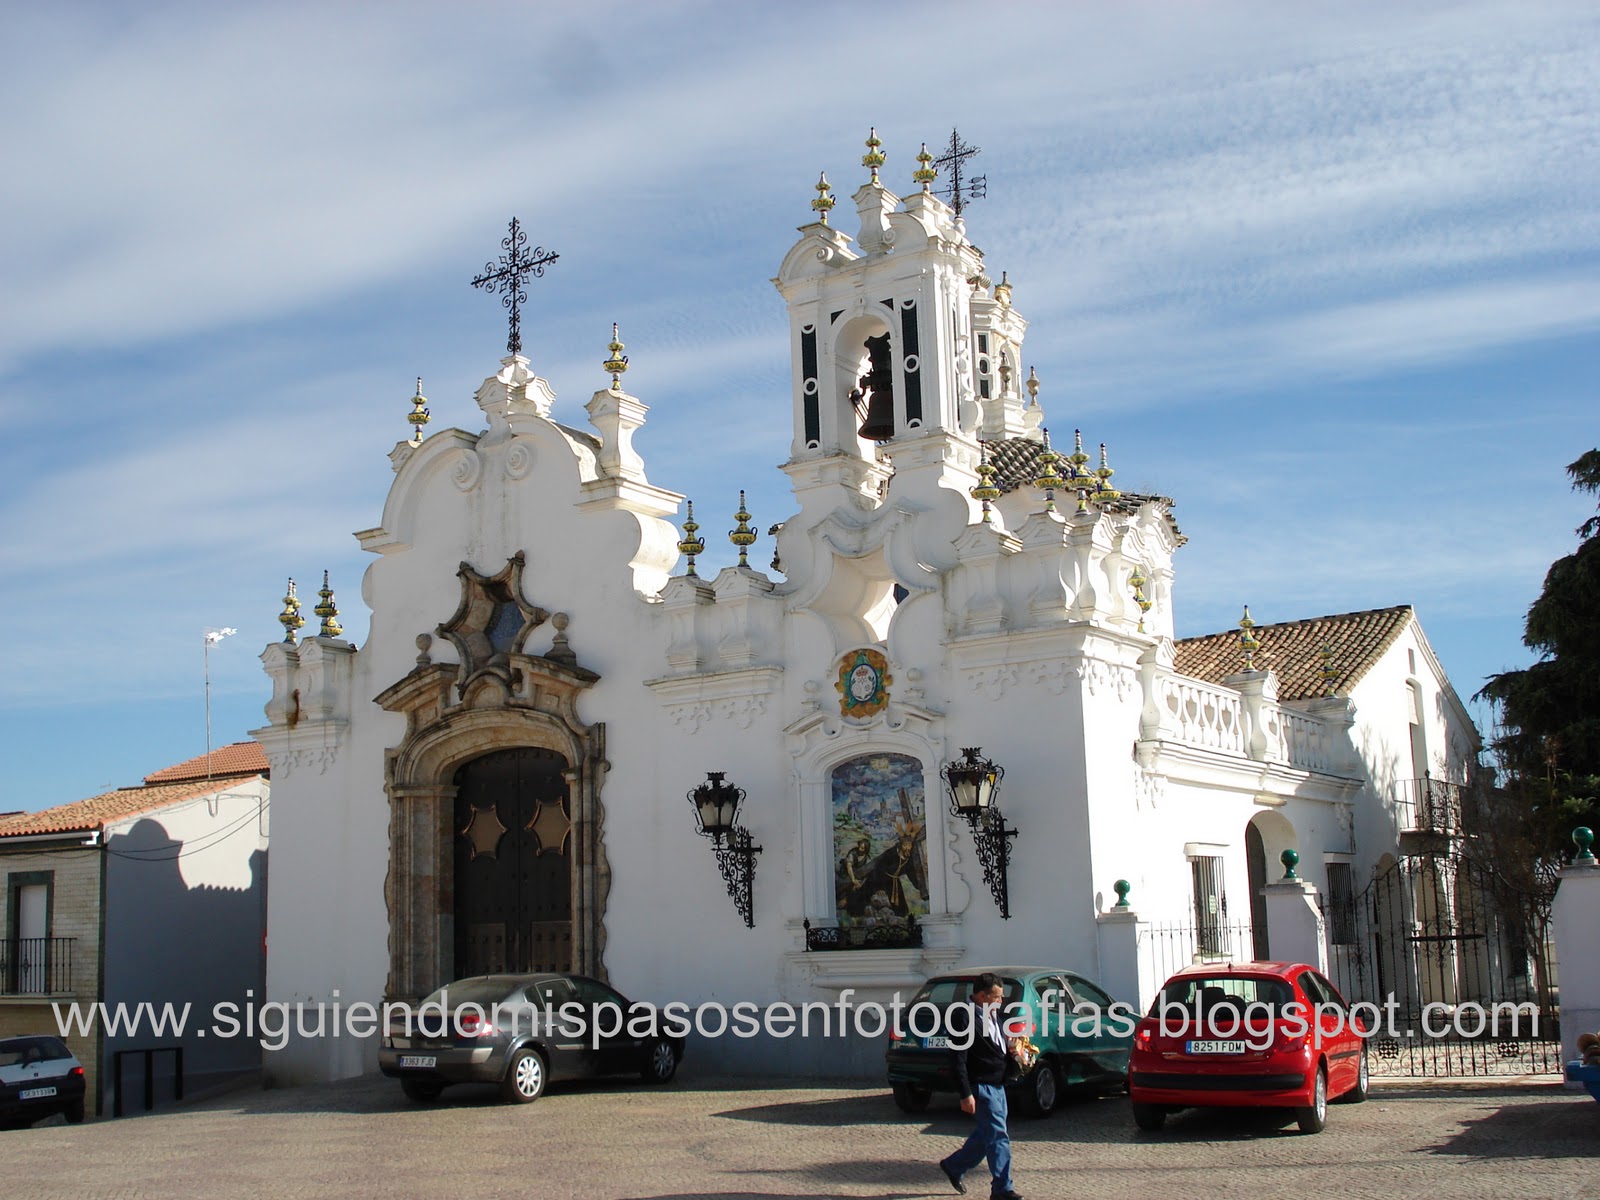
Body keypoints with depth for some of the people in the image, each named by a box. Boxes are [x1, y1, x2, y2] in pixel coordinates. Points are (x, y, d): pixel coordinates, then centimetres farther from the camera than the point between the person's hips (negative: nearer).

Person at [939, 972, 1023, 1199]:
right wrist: (966, 1094, -22)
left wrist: (1013, 1055, 4)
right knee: (998, 1137, -8)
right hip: (981, 1086, -10)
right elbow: (959, 1061, -20)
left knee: (986, 1134, 18)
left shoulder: (993, 1015, 10)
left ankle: (953, 1167, 34)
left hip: (997, 1085, 10)